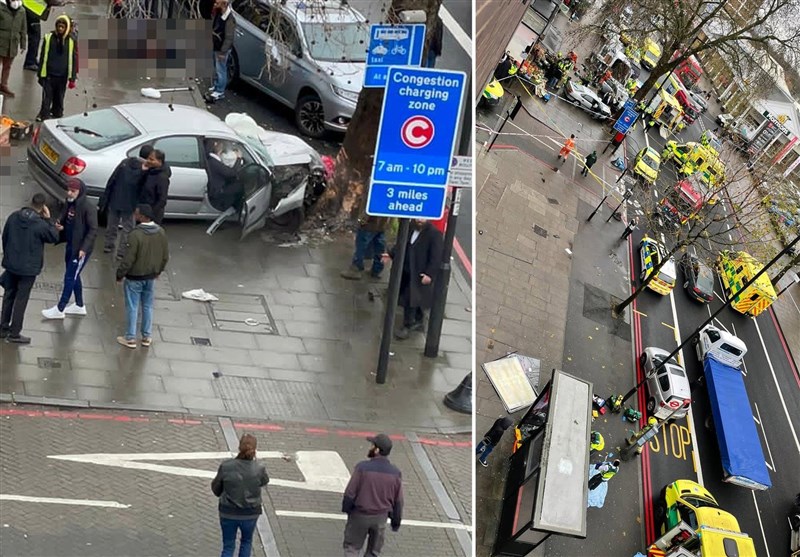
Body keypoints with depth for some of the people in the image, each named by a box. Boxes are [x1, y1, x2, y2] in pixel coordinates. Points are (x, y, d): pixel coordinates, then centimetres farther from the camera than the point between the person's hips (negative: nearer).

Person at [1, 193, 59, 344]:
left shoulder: (13, 217, -4)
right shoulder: (41, 225, -21)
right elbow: (54, 237, -5)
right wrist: (48, 219, -4)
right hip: (29, 268, -5)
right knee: (21, 299, 4)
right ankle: (14, 334, 9)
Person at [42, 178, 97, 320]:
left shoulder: (88, 208, -21)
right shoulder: (69, 204, 4)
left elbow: (93, 230, -20)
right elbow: (63, 219, 18)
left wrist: (84, 248, -25)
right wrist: (58, 225, -6)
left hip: (81, 249, -9)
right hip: (70, 246, 9)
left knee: (70, 277, -1)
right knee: (74, 276, 18)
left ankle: (60, 309, 7)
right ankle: (79, 306, 33)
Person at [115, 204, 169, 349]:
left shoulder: (136, 234, -26)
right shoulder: (161, 232, -6)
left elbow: (128, 259, -21)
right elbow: (165, 256, 5)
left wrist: (120, 274, -7)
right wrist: (158, 271, 20)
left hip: (135, 277, -5)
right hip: (151, 277, 5)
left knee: (132, 307, 7)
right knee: (148, 306, 18)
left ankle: (130, 338, 15)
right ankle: (147, 337, 26)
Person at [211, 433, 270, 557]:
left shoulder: (226, 466, -18)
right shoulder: (259, 469, -19)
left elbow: (216, 490, -5)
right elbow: (264, 481, 5)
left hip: (228, 513, 0)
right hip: (250, 514, 0)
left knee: (228, 547, 14)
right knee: (246, 542, 27)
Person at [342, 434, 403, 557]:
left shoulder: (363, 467, -22)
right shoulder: (395, 473, -10)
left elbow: (350, 493, -16)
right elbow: (398, 501, -3)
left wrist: (345, 509, 4)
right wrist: (396, 521, 11)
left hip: (359, 515, -3)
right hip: (380, 517, 3)